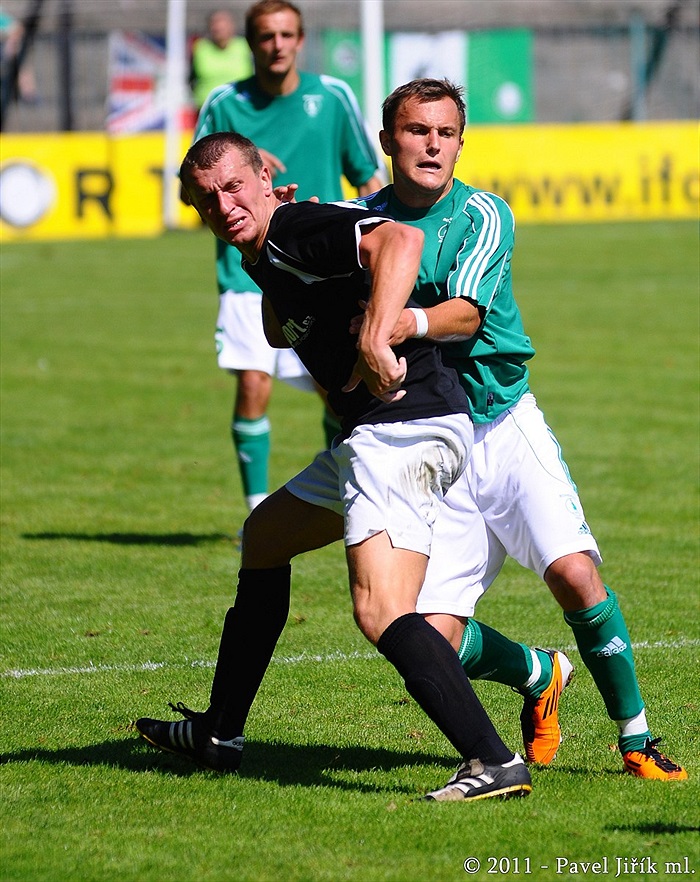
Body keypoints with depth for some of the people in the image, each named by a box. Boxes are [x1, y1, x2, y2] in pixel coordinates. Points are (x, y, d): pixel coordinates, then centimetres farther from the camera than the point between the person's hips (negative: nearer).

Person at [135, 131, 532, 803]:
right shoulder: (264, 255, 18)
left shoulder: (298, 229, -13)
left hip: (406, 427, -12)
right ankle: (218, 736, 40)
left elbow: (400, 239, -30)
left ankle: (496, 763, -30)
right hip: (375, 438, 12)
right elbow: (279, 335, 38)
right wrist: (269, 281, 21)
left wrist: (375, 339, -40)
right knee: (265, 534, 28)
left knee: (381, 612, -24)